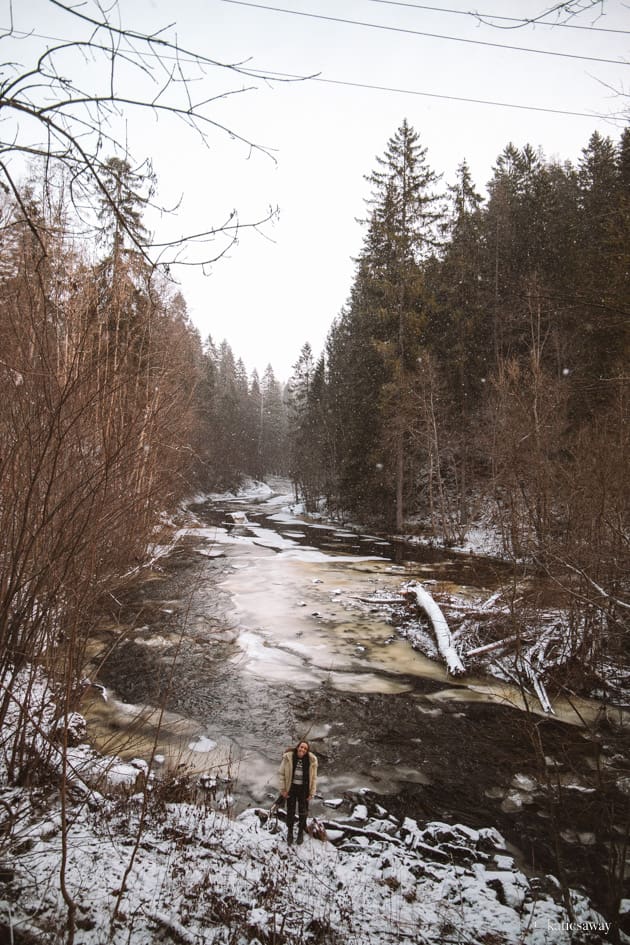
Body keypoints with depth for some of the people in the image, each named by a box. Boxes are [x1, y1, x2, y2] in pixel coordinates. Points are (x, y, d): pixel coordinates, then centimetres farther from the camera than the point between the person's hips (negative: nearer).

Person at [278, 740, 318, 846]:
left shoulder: (311, 760, -15)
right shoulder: (288, 758, -18)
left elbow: (313, 778, -5)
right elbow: (282, 774, -9)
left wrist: (311, 792, -3)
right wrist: (283, 789, -8)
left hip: (304, 789, 1)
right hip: (291, 788, 0)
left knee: (303, 812, 15)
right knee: (290, 811, 14)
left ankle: (301, 832, 40)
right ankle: (289, 832, 38)